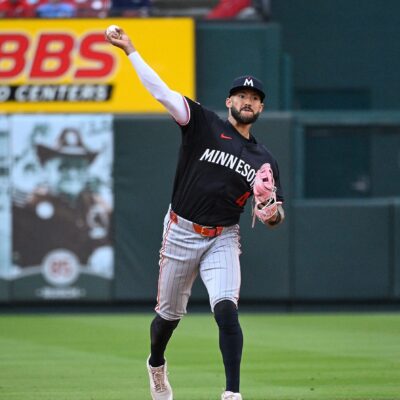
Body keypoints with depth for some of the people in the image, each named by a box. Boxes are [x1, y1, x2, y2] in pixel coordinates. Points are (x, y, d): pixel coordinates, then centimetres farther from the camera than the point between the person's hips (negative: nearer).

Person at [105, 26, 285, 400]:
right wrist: (130, 50, -15)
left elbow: (275, 214, 9)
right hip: (181, 232, -1)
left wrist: (274, 214, -16)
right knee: (169, 313, 12)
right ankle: (156, 366, 42)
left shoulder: (263, 159, 7)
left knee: (226, 310, -19)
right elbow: (160, 91, -9)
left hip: (223, 240, 1)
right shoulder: (204, 124, -2)